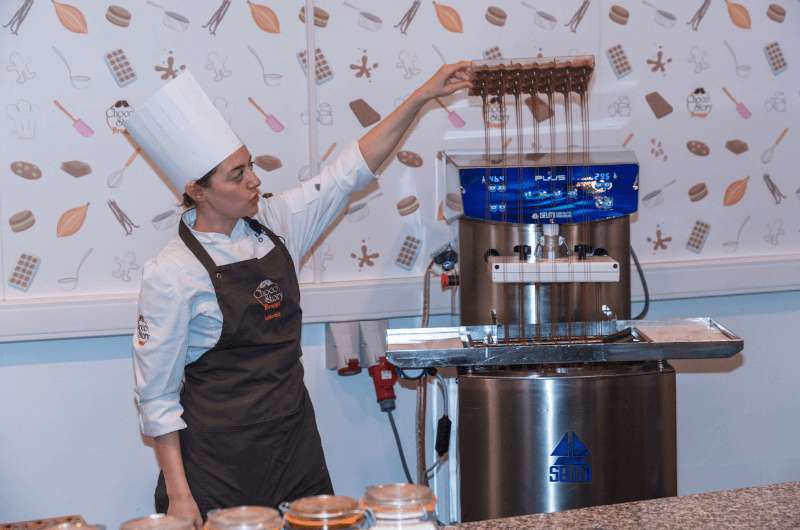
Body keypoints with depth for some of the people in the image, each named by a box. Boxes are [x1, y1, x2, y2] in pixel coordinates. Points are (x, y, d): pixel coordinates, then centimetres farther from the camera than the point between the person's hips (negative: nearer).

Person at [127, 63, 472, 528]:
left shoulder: (276, 224, 2)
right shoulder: (171, 274, -13)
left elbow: (352, 171, 8)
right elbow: (157, 396, -10)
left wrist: (423, 95, 3)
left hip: (296, 442, 6)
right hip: (219, 456, -5)